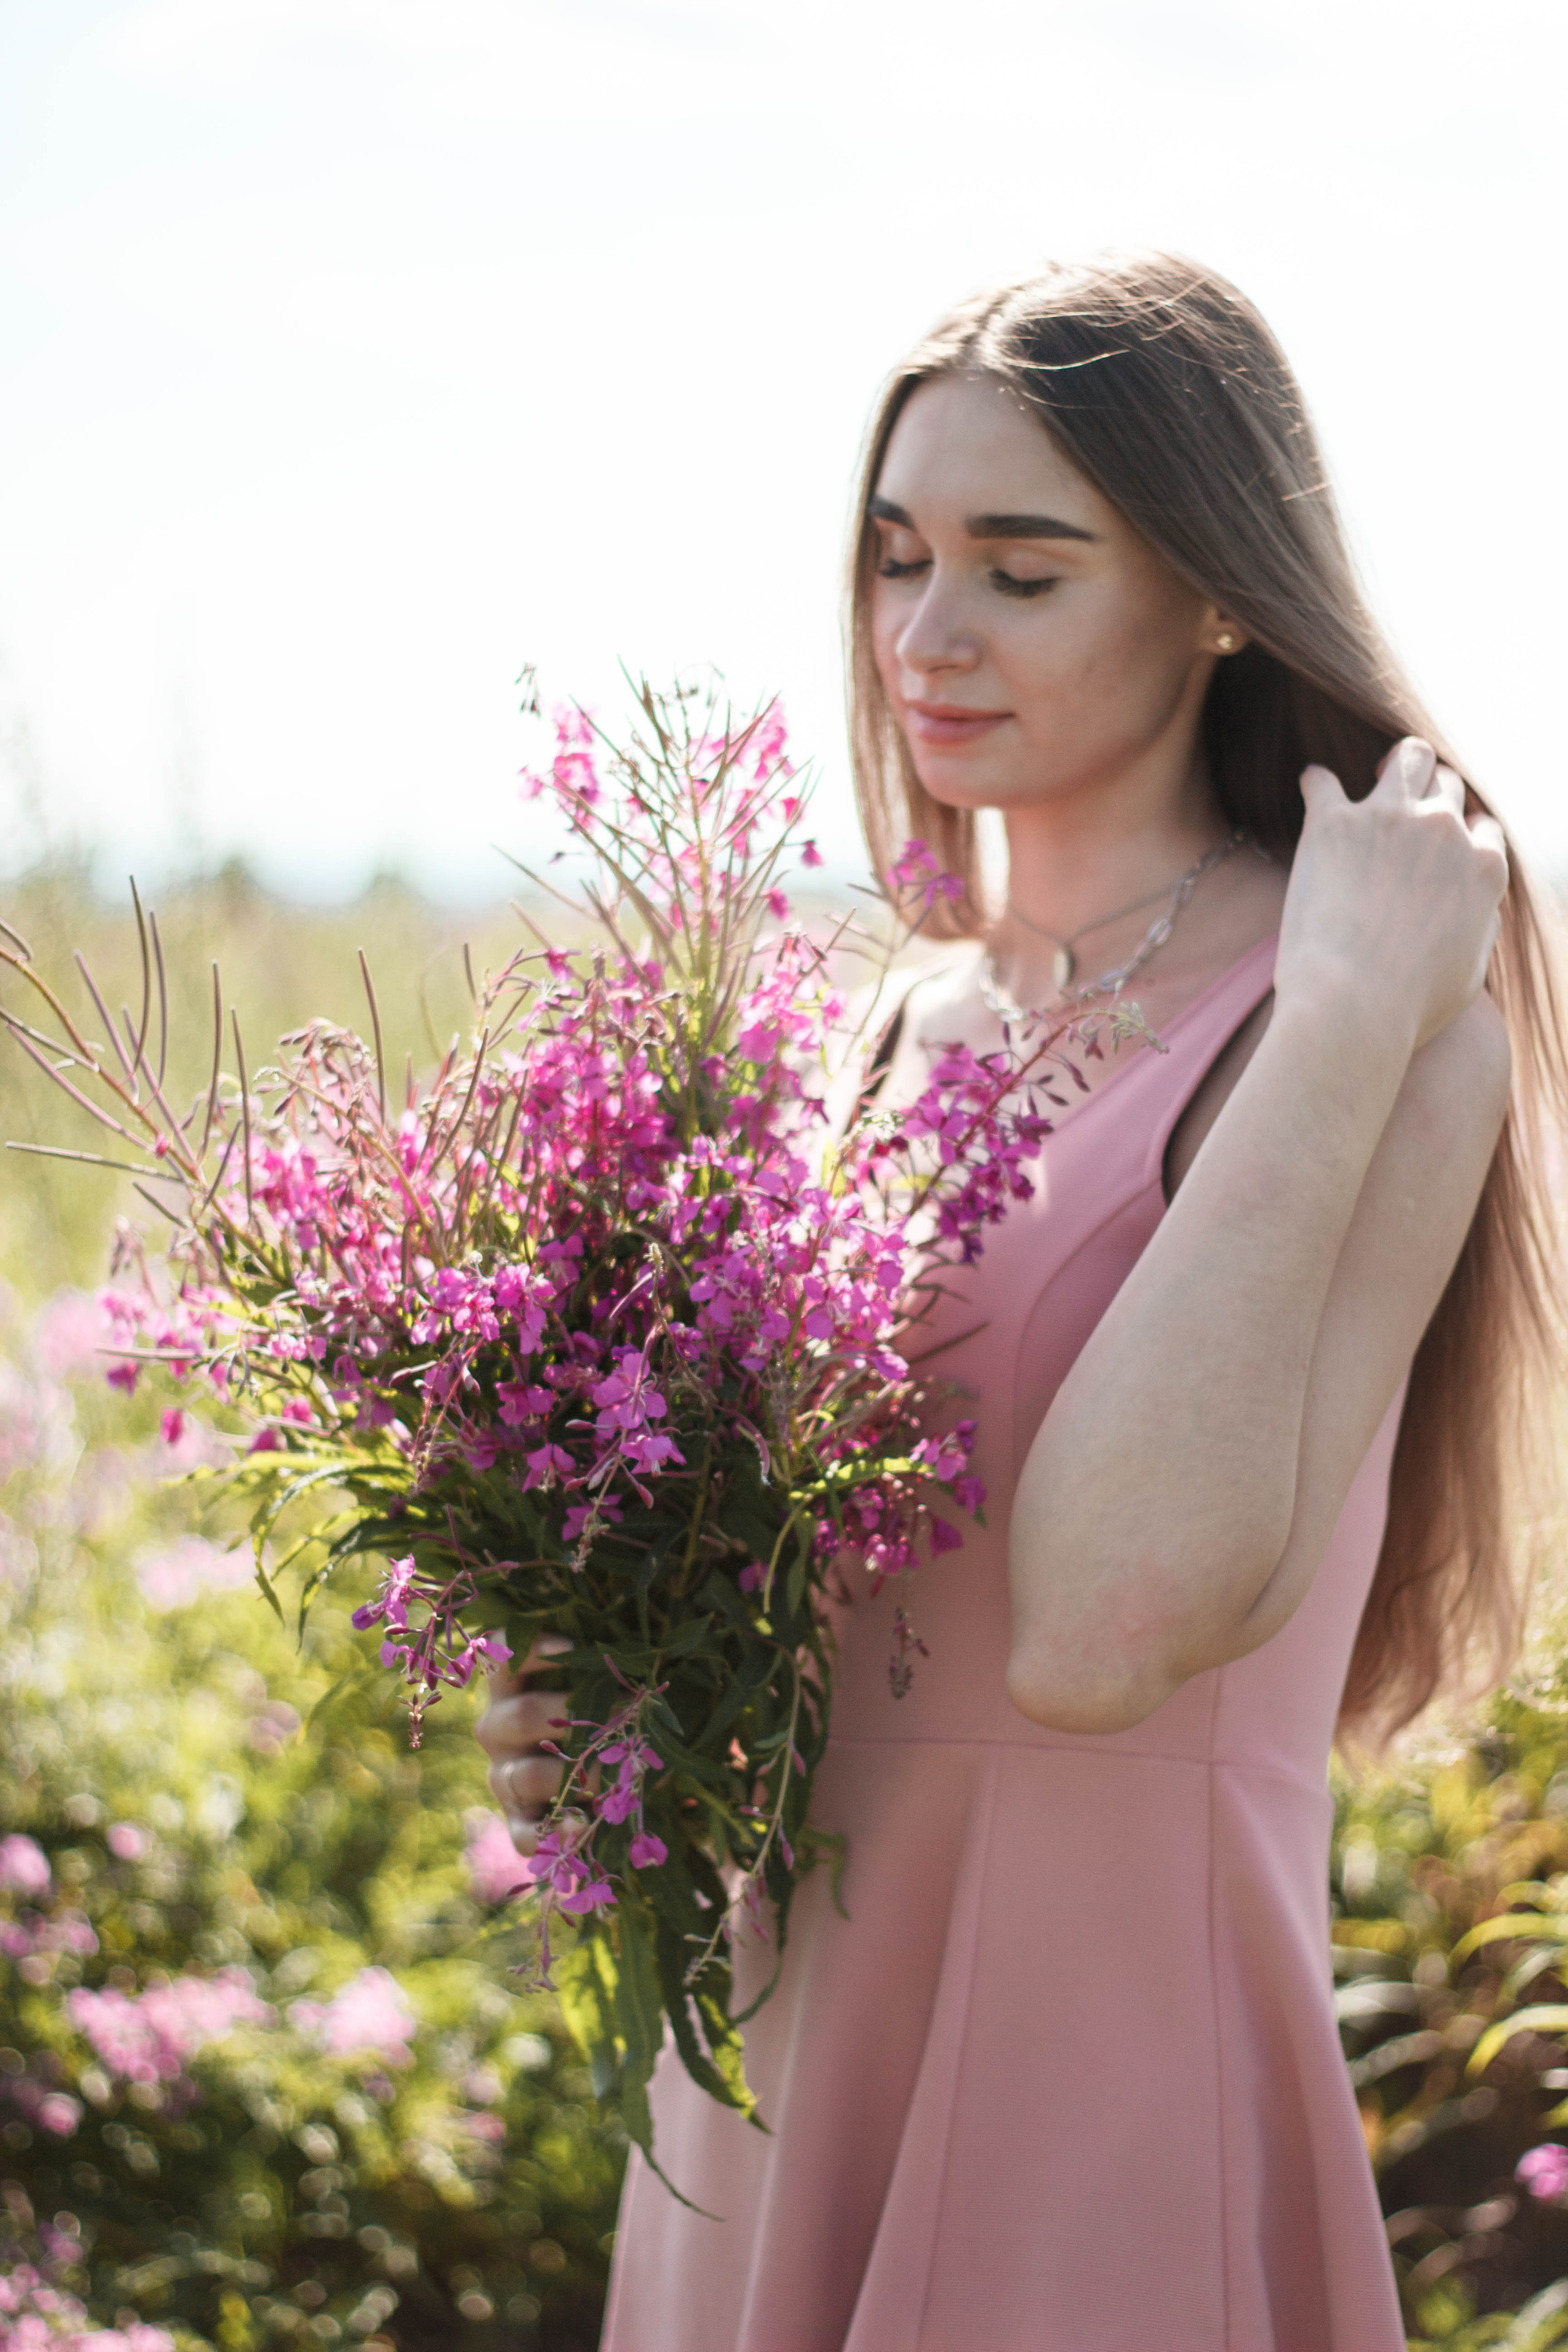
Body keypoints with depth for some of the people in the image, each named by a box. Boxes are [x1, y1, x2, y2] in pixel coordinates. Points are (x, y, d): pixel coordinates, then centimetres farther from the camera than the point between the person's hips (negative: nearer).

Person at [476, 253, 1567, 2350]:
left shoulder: (1387, 1026, -15)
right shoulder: (922, 1025, 6)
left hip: (1091, 2078, -7)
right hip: (787, 2022, 7)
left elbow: (1103, 1629, -28)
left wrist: (1348, 1018, -24)